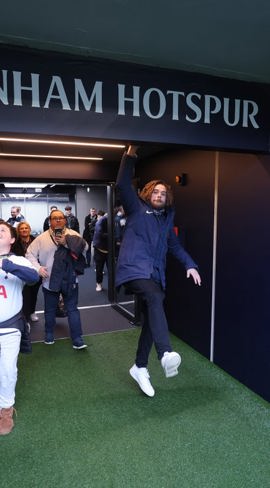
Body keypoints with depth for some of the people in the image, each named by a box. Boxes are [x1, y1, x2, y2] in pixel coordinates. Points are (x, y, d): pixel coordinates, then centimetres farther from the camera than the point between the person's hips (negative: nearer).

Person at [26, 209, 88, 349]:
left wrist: (67, 242, -20)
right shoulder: (42, 238, -2)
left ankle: (77, 339, 12)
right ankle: (49, 335, 39)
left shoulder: (73, 235, -2)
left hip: (70, 280, -1)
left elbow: (84, 247, -14)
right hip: (50, 281, 1)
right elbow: (30, 254, 0)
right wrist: (38, 267, -14)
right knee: (50, 310, 17)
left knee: (72, 309, 5)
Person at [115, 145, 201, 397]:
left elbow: (175, 245, 26)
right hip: (134, 268, -6)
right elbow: (123, 185, -4)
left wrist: (190, 265, 13)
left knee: (151, 319, 6)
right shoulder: (137, 208, 8)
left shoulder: (166, 219, 23)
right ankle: (166, 353, -42)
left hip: (155, 273, 6)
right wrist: (130, 156, -5)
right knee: (155, 298, -32)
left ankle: (140, 367, 21)